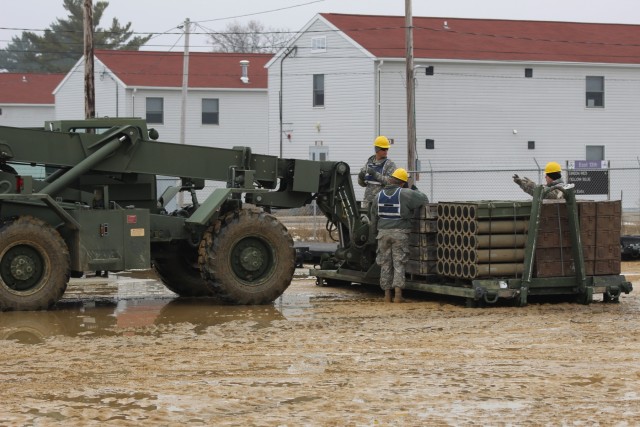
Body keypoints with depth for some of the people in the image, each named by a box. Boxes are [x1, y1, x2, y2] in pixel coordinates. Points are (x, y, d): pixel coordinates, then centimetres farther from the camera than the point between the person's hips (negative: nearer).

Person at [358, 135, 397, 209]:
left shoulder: (390, 164, -4)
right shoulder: (369, 162, 12)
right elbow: (362, 183, 17)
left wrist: (376, 174, -23)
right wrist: (361, 177, -7)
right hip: (368, 201, 6)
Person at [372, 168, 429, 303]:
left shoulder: (380, 195, 5)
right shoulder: (405, 194, -8)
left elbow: (373, 212, 16)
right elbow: (424, 200, -6)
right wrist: (415, 191, 12)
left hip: (383, 232, 3)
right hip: (400, 233, -3)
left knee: (385, 264, 10)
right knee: (399, 264, 0)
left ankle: (387, 294, 9)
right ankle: (398, 294, -7)